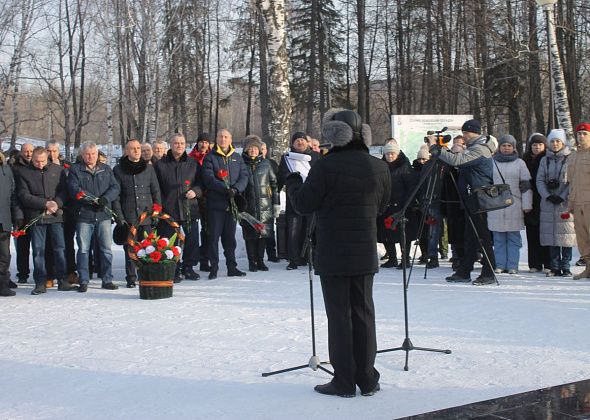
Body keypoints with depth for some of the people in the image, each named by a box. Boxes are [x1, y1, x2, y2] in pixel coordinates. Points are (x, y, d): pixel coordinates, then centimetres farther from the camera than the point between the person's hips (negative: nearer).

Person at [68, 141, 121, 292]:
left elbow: (115, 187, 4)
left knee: (106, 248, 3)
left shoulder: (106, 169, 14)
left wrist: (105, 199, -16)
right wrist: (93, 199, -19)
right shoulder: (75, 170, 5)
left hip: (103, 215, 2)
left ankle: (107, 280, 11)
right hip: (83, 214, -2)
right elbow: (74, 189, -9)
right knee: (83, 249, 1)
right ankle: (83, 281, 9)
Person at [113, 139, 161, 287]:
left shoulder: (148, 168, 10)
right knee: (130, 248, 1)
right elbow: (115, 195, 2)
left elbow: (156, 191, 11)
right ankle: (131, 278, 10)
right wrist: (119, 217, -6)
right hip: (128, 217, -1)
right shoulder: (118, 170, 4)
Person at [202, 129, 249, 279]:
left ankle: (232, 267, 16)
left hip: (232, 203, 4)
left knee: (230, 236, 10)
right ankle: (214, 268, 3)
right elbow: (208, 178, -11)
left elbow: (244, 176, 3)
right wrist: (225, 189, -23)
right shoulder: (210, 157, 1)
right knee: (214, 236, -2)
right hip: (215, 203, -3)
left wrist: (236, 189, -16)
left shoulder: (237, 158, 13)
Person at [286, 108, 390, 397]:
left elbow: (304, 205, -10)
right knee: (363, 313, 12)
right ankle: (367, 380, 17)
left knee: (339, 315, 2)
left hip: (332, 255, -4)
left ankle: (344, 381, 7)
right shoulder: (379, 167, 2)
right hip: (365, 254, 5)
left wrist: (293, 182, 8)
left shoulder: (326, 166, -15)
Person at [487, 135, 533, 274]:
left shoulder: (520, 163, 7)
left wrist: (527, 206, -1)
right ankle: (500, 265, 8)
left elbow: (526, 186, 5)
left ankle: (512, 266, 3)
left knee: (513, 237, 0)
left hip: (514, 206, -1)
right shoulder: (492, 163, 10)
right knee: (498, 238, 3)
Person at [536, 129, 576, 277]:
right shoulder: (545, 160, 12)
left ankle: (565, 267, 2)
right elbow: (539, 180, 7)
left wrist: (563, 196, -13)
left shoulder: (570, 159, 1)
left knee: (566, 235, -5)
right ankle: (555, 267, 10)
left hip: (565, 203, -3)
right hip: (548, 203, 3)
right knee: (551, 235, 3)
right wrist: (548, 196, -7)